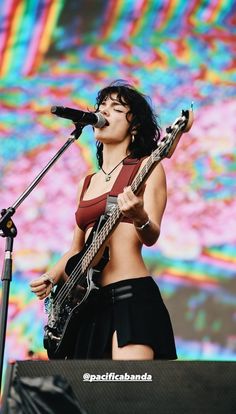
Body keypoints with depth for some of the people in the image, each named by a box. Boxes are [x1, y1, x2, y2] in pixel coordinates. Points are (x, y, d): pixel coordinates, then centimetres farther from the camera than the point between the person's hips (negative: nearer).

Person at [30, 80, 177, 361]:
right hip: (88, 301, 7)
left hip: (132, 295, -7)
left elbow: (151, 237, -9)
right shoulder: (86, 184, 22)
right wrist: (51, 277, 6)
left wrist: (139, 218, -31)